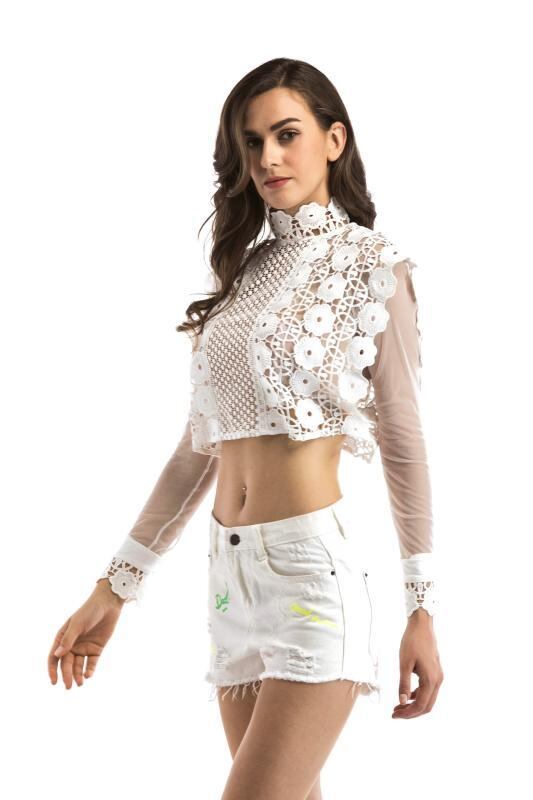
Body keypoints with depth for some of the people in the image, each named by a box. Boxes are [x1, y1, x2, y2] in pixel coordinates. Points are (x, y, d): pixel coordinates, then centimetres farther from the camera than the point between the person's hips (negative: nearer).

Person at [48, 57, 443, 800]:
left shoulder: (373, 266, -1)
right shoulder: (241, 276, 14)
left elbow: (404, 442, -3)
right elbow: (199, 446, 14)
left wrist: (423, 611, -6)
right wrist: (115, 586, 13)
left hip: (313, 569, -6)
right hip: (231, 572, 6)